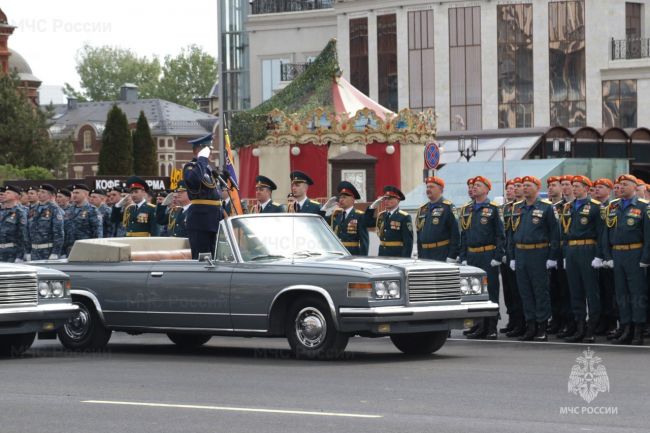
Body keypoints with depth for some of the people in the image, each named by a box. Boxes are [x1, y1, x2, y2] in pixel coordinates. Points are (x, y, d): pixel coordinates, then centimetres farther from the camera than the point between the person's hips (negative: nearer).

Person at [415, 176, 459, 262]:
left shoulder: (447, 207, -6)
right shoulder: (422, 210, 16)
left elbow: (455, 234, -11)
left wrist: (451, 257, -16)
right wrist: (419, 257, 16)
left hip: (443, 256, -7)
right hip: (425, 257, 7)